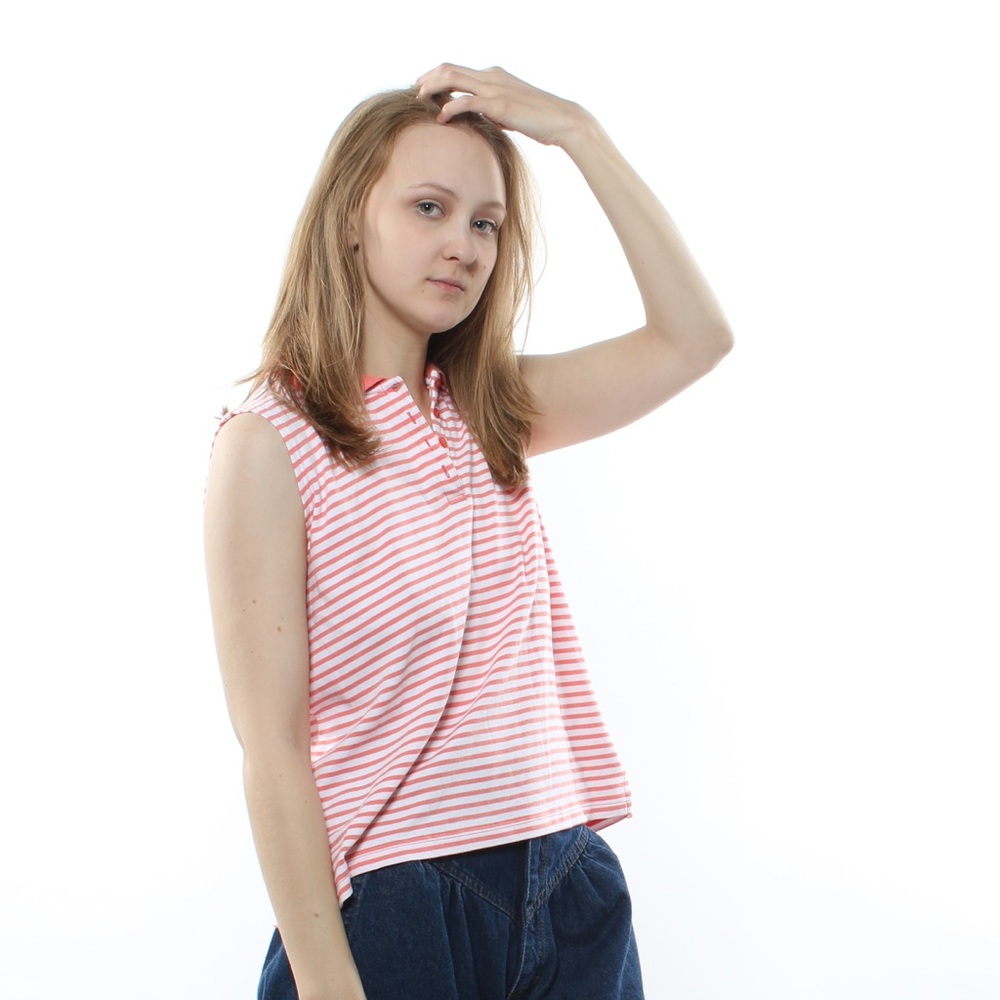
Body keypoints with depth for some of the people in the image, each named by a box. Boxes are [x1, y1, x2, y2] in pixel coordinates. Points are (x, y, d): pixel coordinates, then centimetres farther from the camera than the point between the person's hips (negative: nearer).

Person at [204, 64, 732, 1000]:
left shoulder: (488, 414, 7)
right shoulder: (271, 441, -11)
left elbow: (693, 337, 4)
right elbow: (274, 752, -14)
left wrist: (574, 128, 0)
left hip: (569, 886, 6)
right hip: (396, 907, -5)